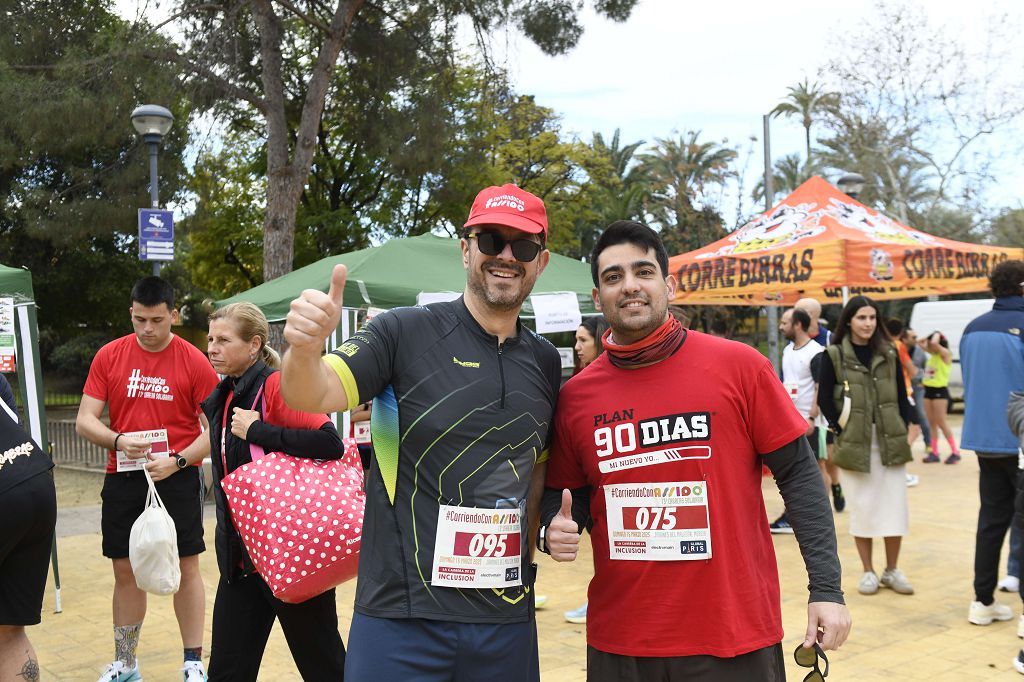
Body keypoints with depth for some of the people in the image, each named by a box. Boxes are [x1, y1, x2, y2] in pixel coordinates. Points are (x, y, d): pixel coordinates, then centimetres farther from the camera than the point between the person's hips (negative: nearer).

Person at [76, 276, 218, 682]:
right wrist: (117, 440, -19)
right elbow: (84, 420, 1)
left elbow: (215, 427, -6)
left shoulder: (194, 361, -7)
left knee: (186, 568, 3)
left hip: (178, 477, -2)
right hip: (122, 478, 3)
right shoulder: (109, 356, 1)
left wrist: (178, 460, -19)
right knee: (125, 571, 10)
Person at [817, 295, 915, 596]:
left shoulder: (889, 353, 6)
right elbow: (824, 399, -1)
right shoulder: (833, 355, -2)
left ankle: (892, 570, 18)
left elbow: (902, 395, 10)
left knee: (895, 507, 3)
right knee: (862, 509, 5)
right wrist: (841, 429, -7)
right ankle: (868, 571, 16)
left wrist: (903, 429, 1)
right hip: (854, 443, -2)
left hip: (890, 441, 2)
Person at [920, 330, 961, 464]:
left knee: (941, 423, -5)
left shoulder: (945, 353, -12)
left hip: (940, 391, -8)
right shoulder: (933, 354, 9)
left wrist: (937, 335, -11)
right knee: (932, 423, 9)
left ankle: (955, 452, 4)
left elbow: (934, 343, -29)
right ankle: (934, 452, 14)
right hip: (929, 390, 8)